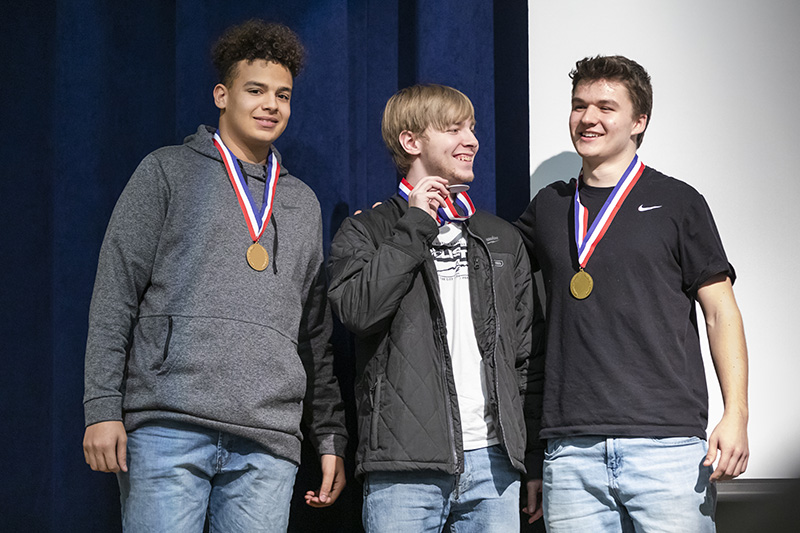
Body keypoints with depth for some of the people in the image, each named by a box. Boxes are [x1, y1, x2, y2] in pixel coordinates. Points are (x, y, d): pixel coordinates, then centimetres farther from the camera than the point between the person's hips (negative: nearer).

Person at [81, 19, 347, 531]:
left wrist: (331, 438, 15)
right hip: (169, 430, -3)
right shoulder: (168, 172, 9)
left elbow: (316, 333, 22)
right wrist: (103, 409, -7)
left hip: (268, 442, 4)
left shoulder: (302, 202, 22)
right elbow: (114, 295, 3)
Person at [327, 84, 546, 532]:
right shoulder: (366, 233, 7)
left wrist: (537, 460, 11)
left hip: (493, 462, 4)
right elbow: (358, 310, -14)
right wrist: (415, 226, -7)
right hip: (405, 468, -3)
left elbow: (528, 356, 17)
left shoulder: (503, 240, 19)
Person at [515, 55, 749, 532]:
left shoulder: (677, 202, 7)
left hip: (666, 442, -3)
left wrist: (736, 415, -7)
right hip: (571, 451, 3)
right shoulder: (549, 207, 16)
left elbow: (721, 312, 4)